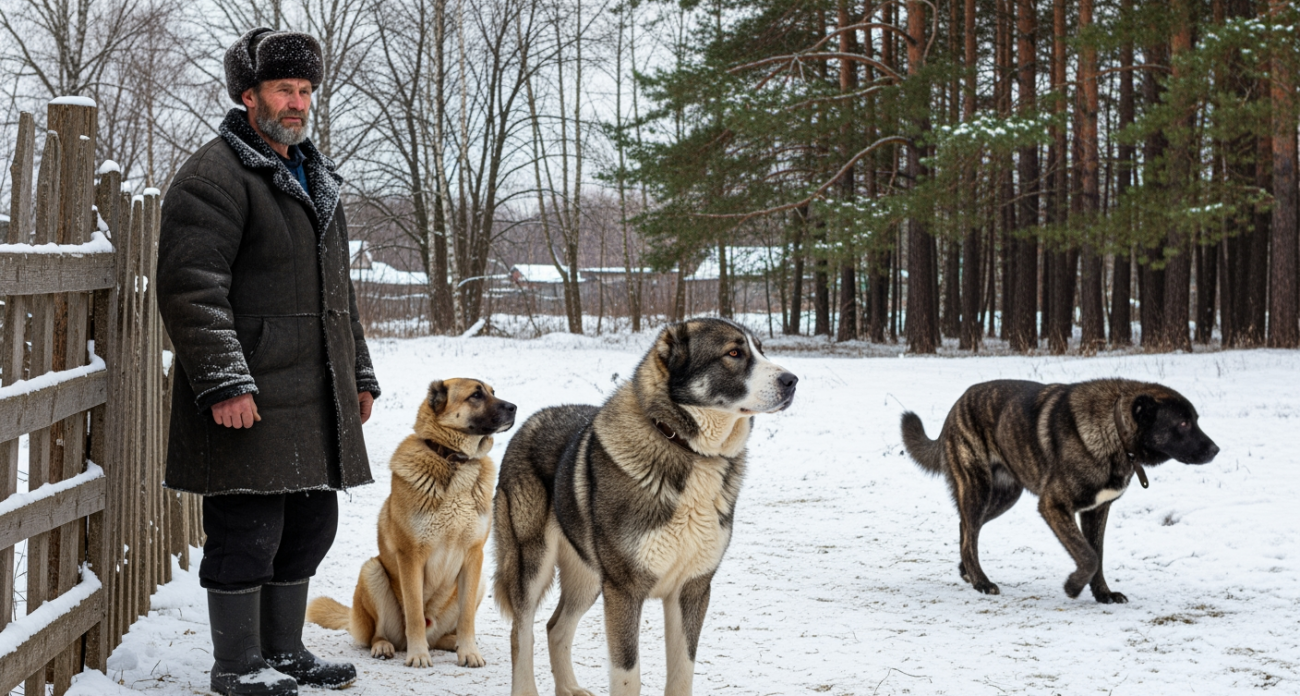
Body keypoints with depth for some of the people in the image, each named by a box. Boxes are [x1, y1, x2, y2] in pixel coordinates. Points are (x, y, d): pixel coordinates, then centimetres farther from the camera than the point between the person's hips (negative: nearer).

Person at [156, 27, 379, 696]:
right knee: (247, 529, -4)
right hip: (251, 400, -9)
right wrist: (224, 383, -22)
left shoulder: (315, 178, 21)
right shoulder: (214, 175, -9)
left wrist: (358, 374, 24)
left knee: (309, 524, 13)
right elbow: (191, 290, -16)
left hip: (316, 400, 9)